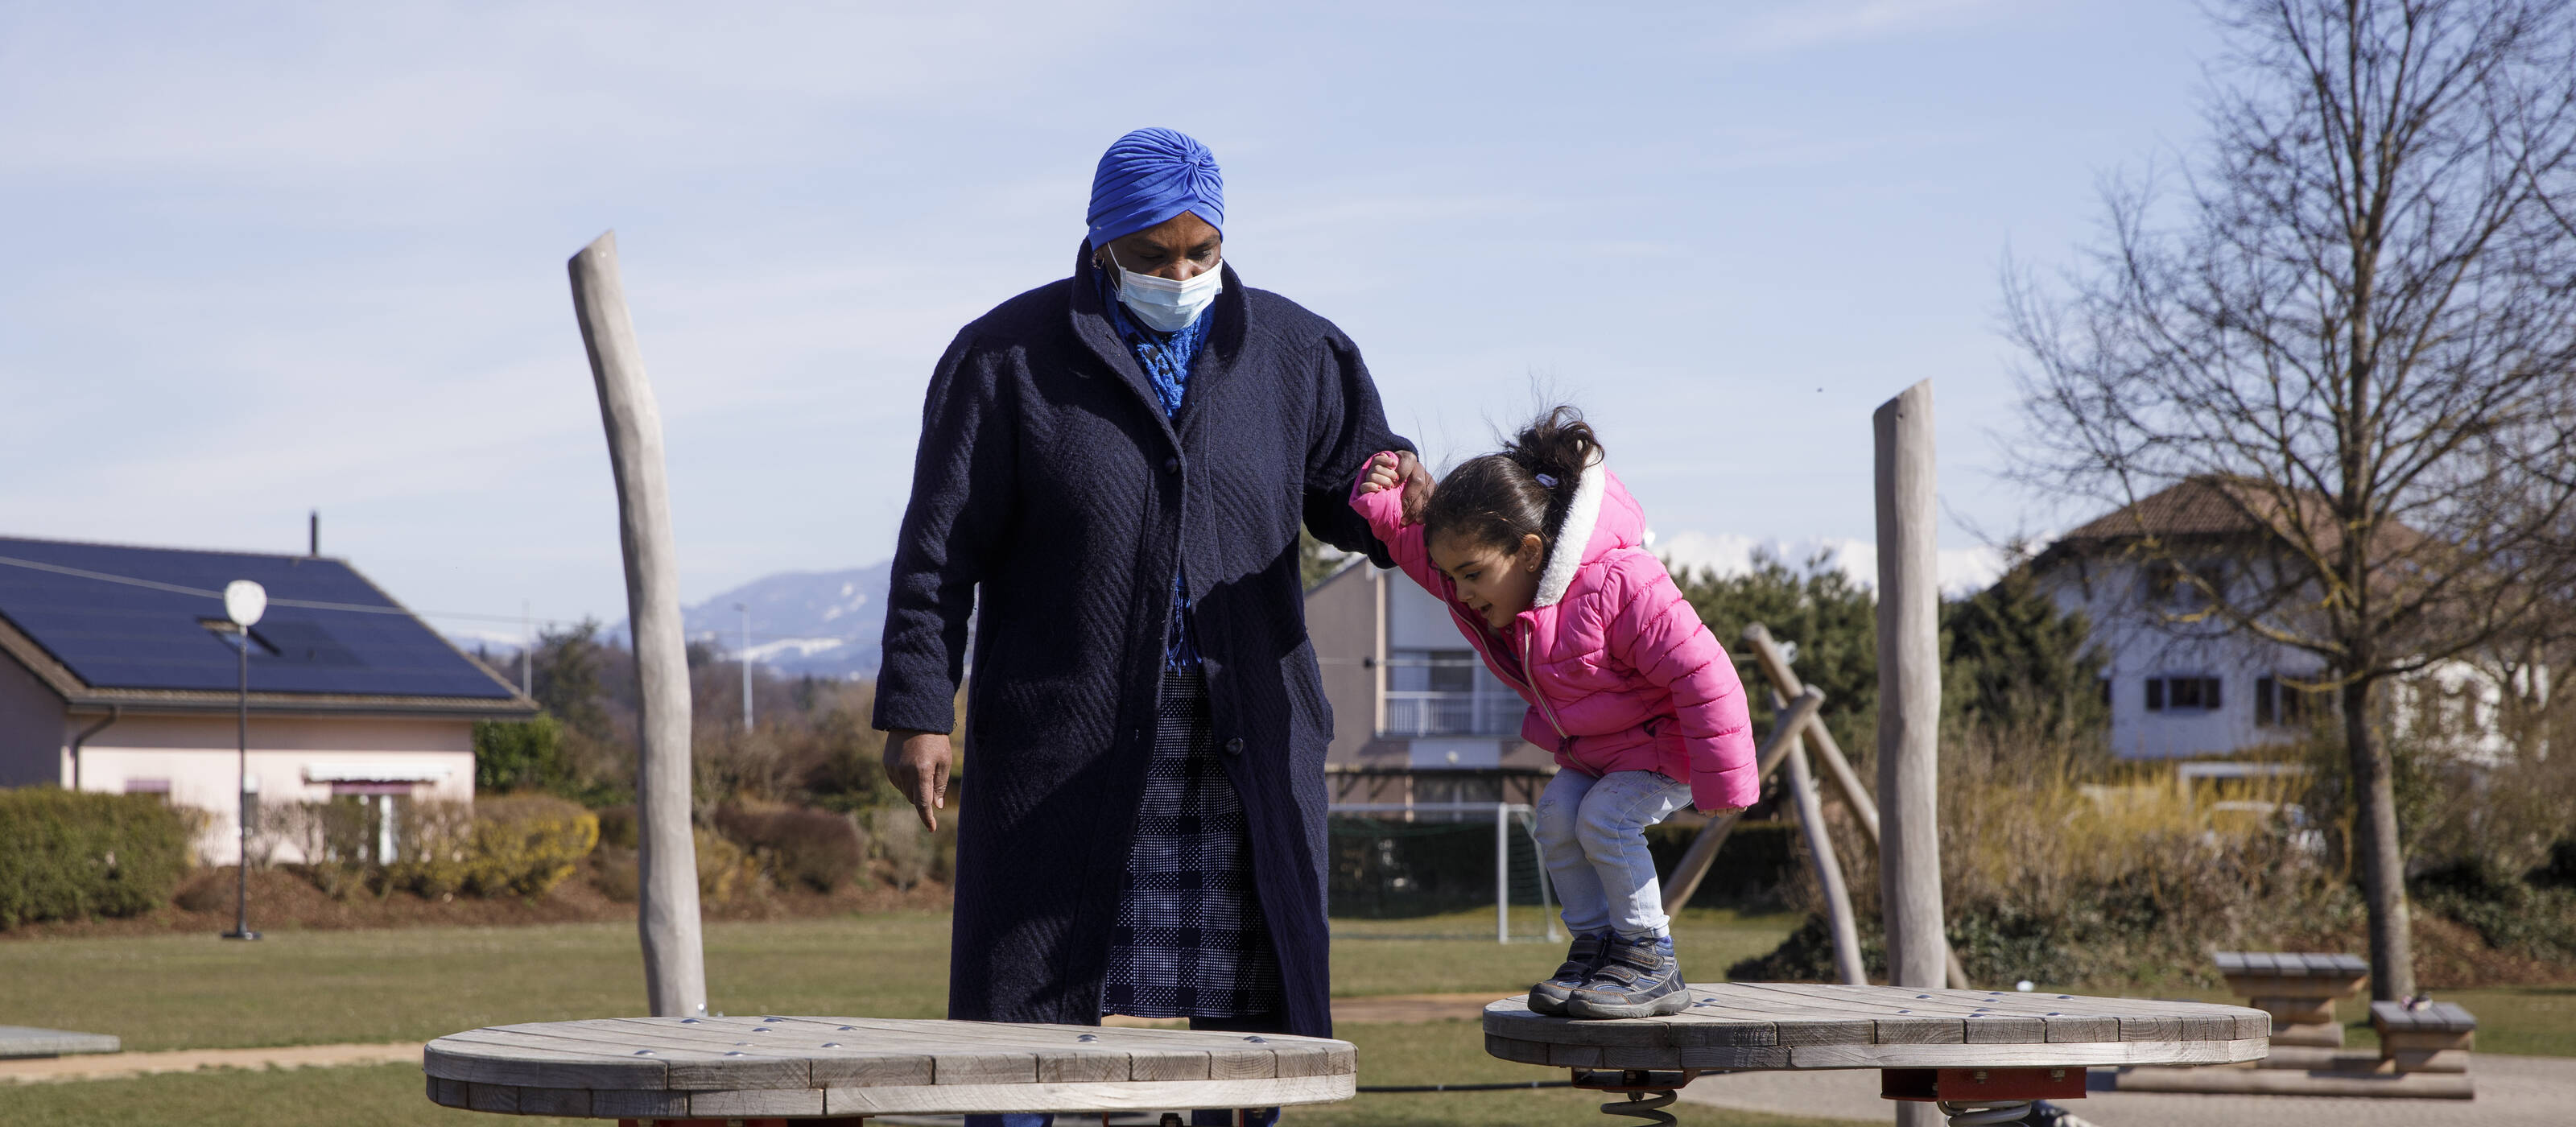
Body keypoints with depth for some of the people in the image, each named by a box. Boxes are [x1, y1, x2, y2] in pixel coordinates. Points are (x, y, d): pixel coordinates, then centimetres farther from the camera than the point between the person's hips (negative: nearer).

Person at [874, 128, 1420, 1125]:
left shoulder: (1295, 355, 7)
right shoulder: (1008, 359, -1)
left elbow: (1350, 505, 15)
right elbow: (938, 550, -2)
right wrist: (917, 711, -9)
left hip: (1247, 745, 3)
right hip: (1070, 748, -2)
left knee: (1248, 1007, 4)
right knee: (1024, 1008, -2)